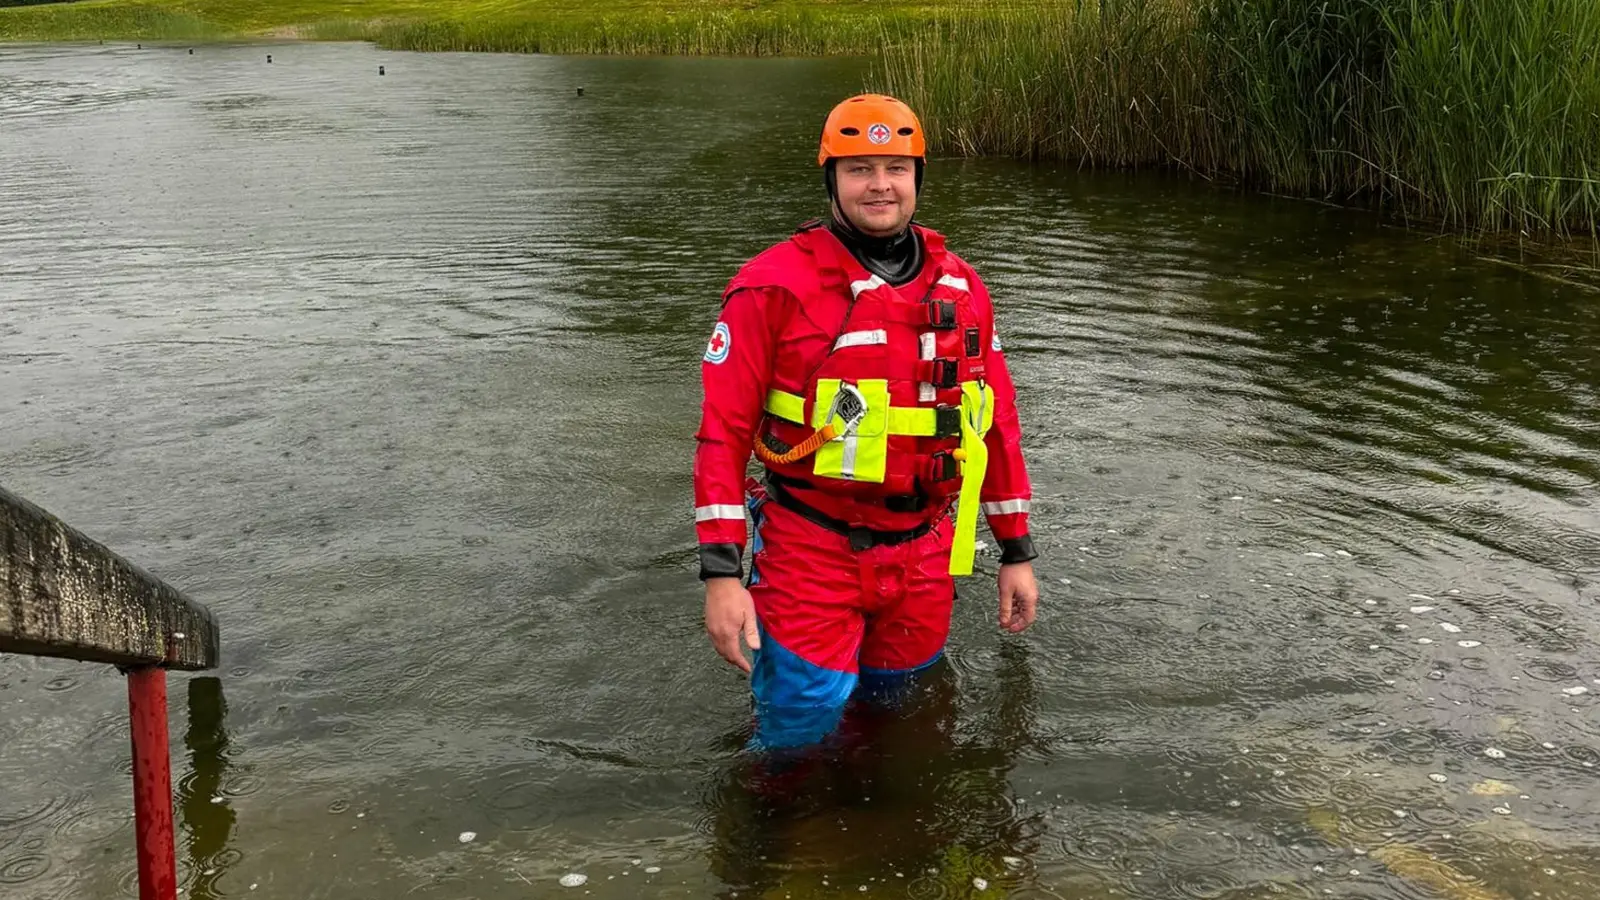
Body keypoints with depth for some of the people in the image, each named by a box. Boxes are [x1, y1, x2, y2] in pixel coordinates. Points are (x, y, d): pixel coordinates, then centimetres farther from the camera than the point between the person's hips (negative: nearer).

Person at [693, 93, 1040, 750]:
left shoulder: (961, 288, 6)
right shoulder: (776, 286, -9)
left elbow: (997, 422, 13)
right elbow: (723, 430, -10)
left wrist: (1016, 551, 13)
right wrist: (721, 572, -15)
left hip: (924, 555, 4)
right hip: (812, 549, -4)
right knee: (802, 724, -4)